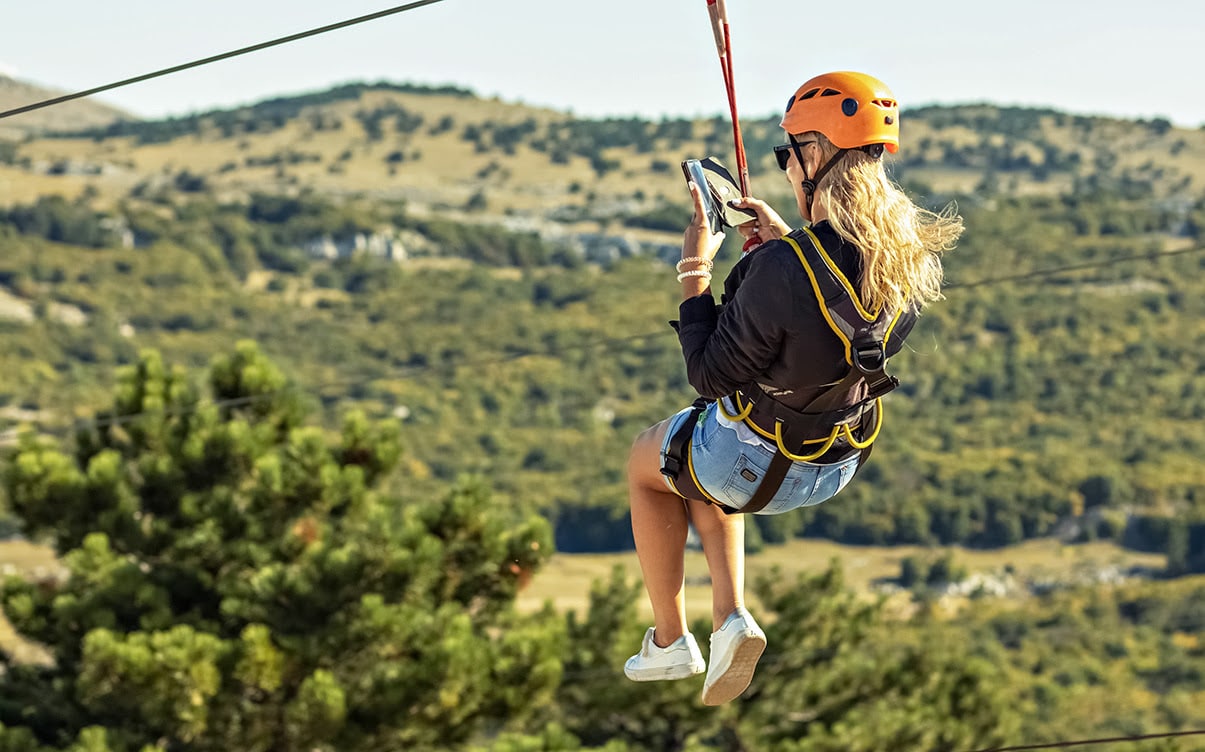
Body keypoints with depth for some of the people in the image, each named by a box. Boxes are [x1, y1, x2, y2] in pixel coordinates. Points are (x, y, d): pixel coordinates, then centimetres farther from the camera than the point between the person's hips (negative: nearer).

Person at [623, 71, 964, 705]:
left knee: (646, 462, 29)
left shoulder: (780, 270, -35)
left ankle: (669, 640, 35)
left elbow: (711, 377, -23)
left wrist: (694, 274, -14)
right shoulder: (911, 254, -14)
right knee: (703, 471, 37)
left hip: (756, 464, -6)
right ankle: (730, 619, 21)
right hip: (838, 466, 6)